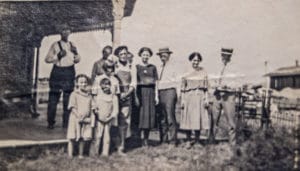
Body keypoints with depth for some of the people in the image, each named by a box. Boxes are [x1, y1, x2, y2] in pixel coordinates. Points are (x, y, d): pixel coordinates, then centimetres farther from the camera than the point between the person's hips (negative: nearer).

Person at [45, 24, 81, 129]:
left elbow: (77, 60, 16)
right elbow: (47, 59, -1)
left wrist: (75, 52, -1)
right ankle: (50, 122, 8)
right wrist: (57, 56, -13)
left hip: (69, 73, 3)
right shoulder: (55, 45, 2)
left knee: (68, 99, 1)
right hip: (57, 72, -3)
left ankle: (66, 122, 8)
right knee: (53, 98, -2)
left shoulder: (72, 45, 13)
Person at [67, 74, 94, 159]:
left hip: (86, 119, 4)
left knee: (84, 138, 8)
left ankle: (81, 155, 22)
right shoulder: (74, 94, -4)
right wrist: (78, 115, -20)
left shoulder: (89, 95, 9)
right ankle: (70, 156, 8)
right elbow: (72, 107, -9)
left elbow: (90, 107, 10)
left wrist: (86, 114, -8)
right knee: (72, 138, 0)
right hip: (75, 119, -4)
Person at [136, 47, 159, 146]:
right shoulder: (136, 67, 5)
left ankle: (146, 139, 10)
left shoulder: (153, 67, 12)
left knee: (149, 114, 1)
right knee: (139, 114, -5)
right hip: (140, 91, -2)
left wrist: (156, 96, 4)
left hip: (150, 92, 2)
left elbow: (155, 82, 11)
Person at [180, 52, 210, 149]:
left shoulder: (203, 72, 7)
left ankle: (197, 140, 13)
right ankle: (188, 141, 10)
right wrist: (182, 100, -2)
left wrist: (206, 99, 0)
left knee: (198, 118, 1)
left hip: (199, 97, 1)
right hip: (189, 98, -1)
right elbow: (183, 88, 4)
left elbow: (206, 87, 7)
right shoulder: (186, 73, 3)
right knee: (188, 118, 0)